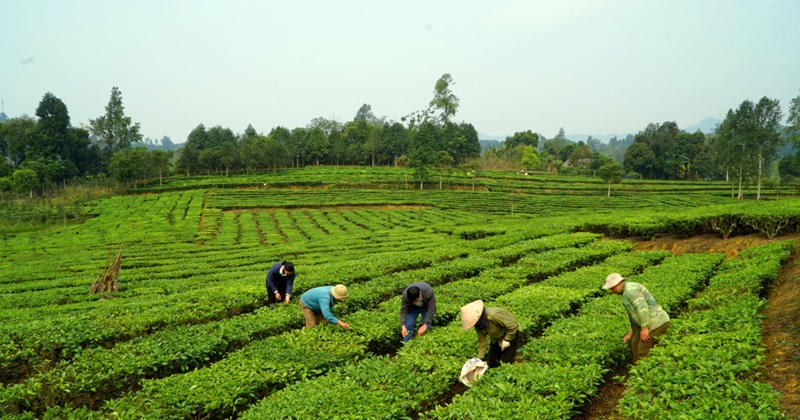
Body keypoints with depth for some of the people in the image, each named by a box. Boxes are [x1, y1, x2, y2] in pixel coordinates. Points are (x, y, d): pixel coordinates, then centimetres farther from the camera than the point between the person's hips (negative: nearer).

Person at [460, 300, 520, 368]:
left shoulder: (494, 315, -38)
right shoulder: (478, 325, -15)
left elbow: (513, 325, -31)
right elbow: (481, 340, -8)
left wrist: (507, 340, -25)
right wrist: (480, 358, -12)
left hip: (510, 335, -7)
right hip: (496, 339, 7)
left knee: (506, 362, -12)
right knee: (492, 363, 5)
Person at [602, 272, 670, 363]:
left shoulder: (630, 289, -14)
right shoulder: (627, 292, 19)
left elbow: (642, 307, -25)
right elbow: (634, 314, 26)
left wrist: (644, 328, -25)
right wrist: (631, 333, 28)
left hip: (656, 324, -11)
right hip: (652, 323, 11)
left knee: (643, 353, -6)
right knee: (635, 343, 21)